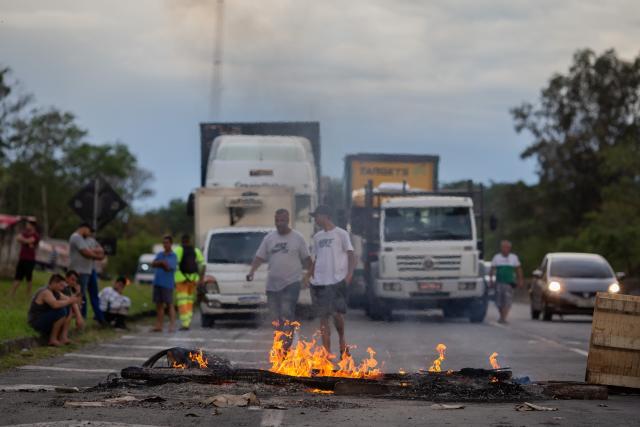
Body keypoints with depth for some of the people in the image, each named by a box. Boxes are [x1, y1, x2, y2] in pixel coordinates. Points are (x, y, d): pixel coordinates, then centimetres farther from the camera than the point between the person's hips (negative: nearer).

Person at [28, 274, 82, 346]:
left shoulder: (56, 292, 8)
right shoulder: (46, 292, -22)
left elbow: (68, 299, 12)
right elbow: (55, 304, -38)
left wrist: (74, 299, -10)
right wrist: (69, 301, -26)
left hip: (46, 319, 10)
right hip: (36, 321, -10)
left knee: (68, 310, 7)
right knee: (61, 311, -26)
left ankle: (63, 337, -1)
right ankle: (53, 339, -17)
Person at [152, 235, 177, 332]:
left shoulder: (173, 256, -3)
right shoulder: (160, 254, 14)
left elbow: (168, 268, -14)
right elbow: (153, 264, 0)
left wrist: (159, 264, -9)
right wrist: (162, 263, -15)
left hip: (167, 283, -6)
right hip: (157, 282, 6)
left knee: (169, 304, -5)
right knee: (159, 305, 8)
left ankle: (171, 325, -6)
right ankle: (159, 325, 11)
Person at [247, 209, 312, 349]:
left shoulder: (297, 238, 2)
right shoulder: (269, 238, 10)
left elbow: (306, 259, 7)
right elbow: (260, 257, 8)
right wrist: (252, 271, -7)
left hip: (292, 282, -4)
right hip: (272, 284, 4)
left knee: (287, 314, -15)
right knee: (275, 317, 6)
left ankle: (285, 346, -19)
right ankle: (283, 343, 17)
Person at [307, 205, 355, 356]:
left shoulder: (341, 234, -1)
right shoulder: (317, 237, 16)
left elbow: (351, 256, -3)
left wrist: (349, 274, -16)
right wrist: (311, 277, 11)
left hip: (337, 280, -5)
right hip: (319, 282, 5)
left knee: (337, 314, -11)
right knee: (323, 317, 2)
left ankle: (342, 340, 17)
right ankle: (327, 352, 6)